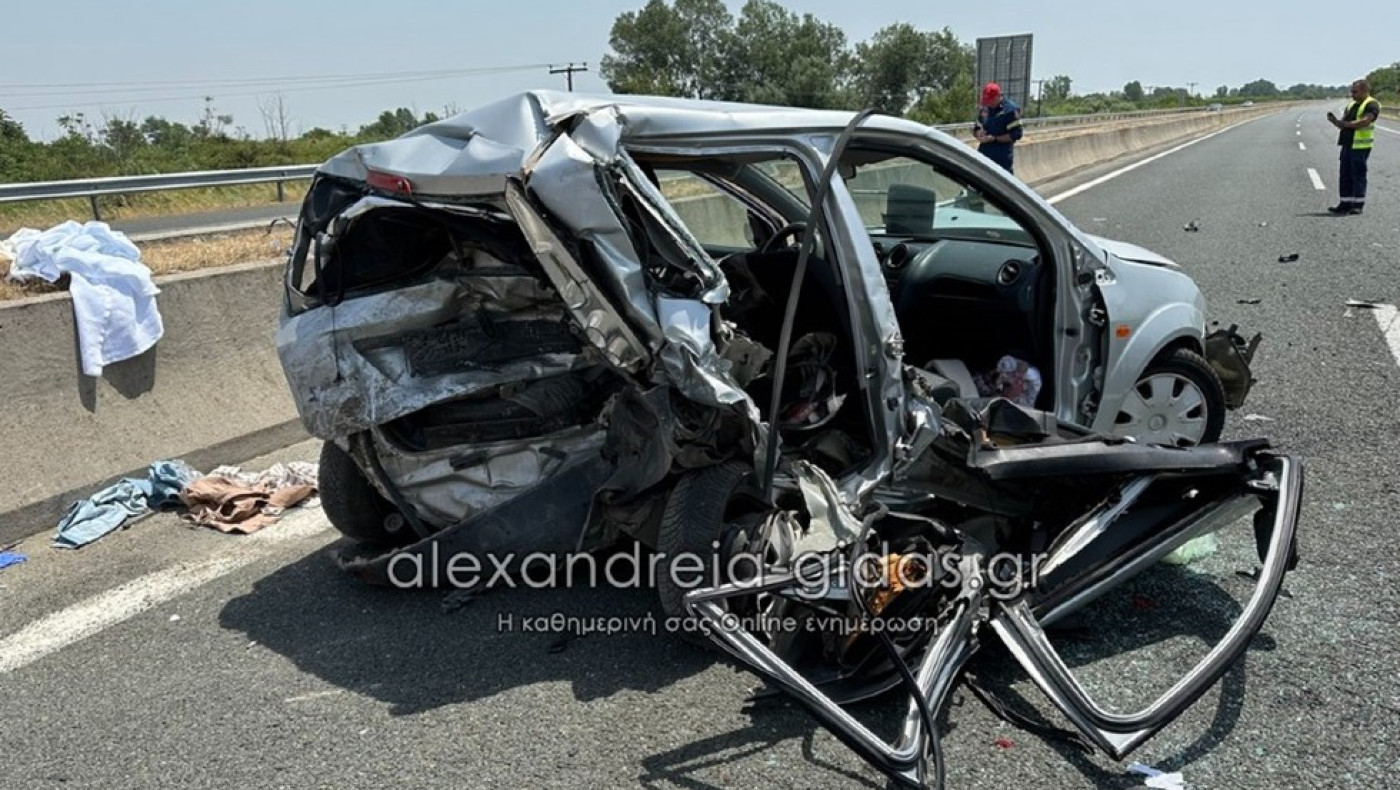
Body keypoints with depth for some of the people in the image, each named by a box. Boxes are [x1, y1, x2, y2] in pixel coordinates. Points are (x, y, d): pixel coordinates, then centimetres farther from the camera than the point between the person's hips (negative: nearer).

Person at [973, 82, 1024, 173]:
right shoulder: (984, 109, 9)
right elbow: (975, 129, 19)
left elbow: (1015, 135, -14)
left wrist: (993, 138, -18)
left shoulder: (1010, 109, -10)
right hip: (983, 157, 6)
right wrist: (978, 133, -6)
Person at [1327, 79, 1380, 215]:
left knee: (1358, 175, -6)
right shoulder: (1351, 105, 20)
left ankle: (1358, 205, -3)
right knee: (1345, 175, 7)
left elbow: (1365, 122, -19)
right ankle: (1345, 204, 11)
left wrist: (1346, 124, -17)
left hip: (1360, 146, -8)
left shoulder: (1371, 104, -6)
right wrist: (1335, 120, 0)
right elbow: (1343, 123, 20)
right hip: (1347, 145, 8)